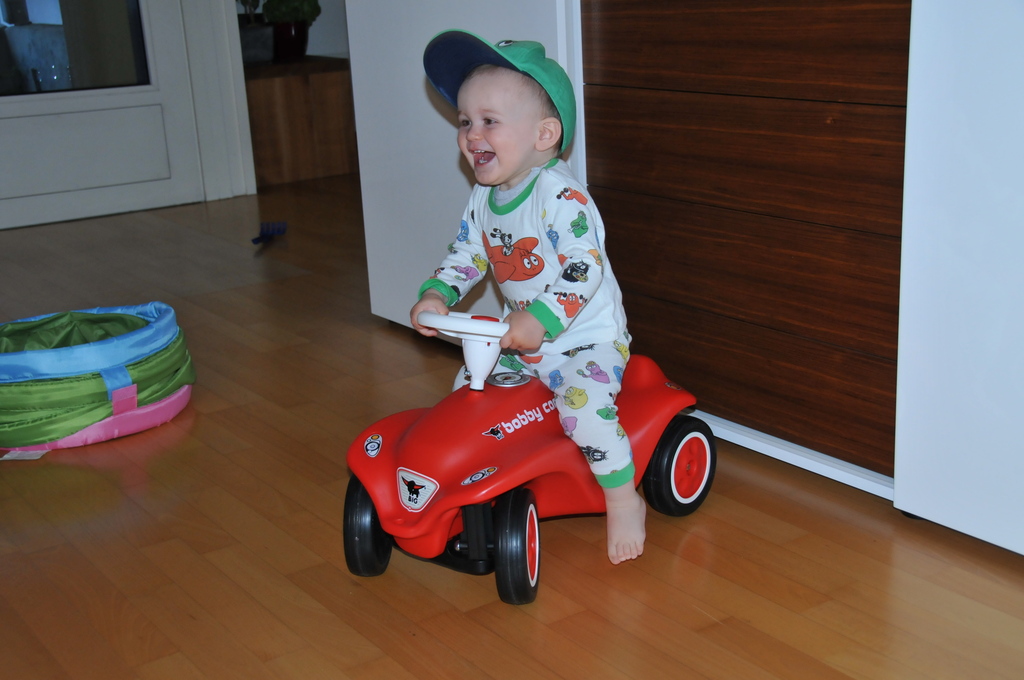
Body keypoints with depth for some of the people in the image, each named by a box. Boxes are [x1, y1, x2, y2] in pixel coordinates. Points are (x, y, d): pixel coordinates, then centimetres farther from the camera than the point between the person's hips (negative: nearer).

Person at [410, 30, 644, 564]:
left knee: (583, 401, -29)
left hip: (586, 336, -8)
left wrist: (540, 321, -37)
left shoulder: (561, 195, -23)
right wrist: (436, 295, -7)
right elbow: (466, 254, 11)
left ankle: (623, 499, -10)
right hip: (520, 338, 8)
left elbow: (585, 268, -30)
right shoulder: (482, 199, 4)